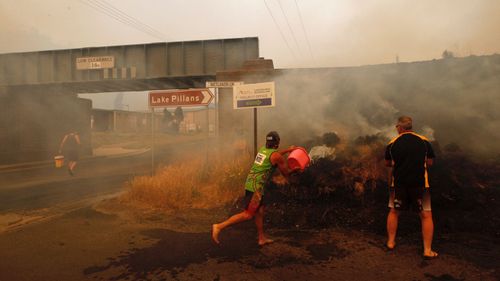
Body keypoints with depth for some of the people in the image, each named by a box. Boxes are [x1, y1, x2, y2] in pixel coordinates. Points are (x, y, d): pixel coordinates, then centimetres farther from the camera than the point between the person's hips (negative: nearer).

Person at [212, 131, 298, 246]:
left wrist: (288, 150, 45)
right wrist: (294, 169, 21)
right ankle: (219, 226, -14)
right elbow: (286, 173, 2)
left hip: (250, 183, 9)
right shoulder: (277, 156, -8)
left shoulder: (263, 149, 14)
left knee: (260, 210, 17)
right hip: (257, 186, -9)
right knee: (248, 214, -8)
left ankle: (261, 238, 25)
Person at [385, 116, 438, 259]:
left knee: (393, 212, 18)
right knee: (426, 215, 8)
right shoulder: (424, 141, -4)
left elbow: (388, 164, 8)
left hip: (399, 183, 1)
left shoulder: (392, 144, -3)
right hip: (420, 183, -1)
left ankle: (391, 242, 23)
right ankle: (427, 250, 7)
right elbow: (430, 162, 4)